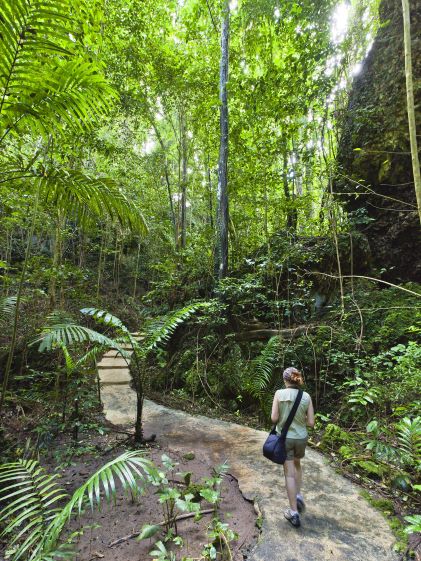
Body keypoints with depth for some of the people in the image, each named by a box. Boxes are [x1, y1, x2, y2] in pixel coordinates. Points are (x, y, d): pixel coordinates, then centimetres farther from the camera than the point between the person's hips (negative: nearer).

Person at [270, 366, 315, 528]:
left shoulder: (279, 394, -15)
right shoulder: (306, 396, -9)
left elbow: (274, 418, -13)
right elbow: (311, 422, -6)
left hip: (284, 437, -2)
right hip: (301, 437, 2)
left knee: (289, 473, 11)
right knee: (297, 464, 31)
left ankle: (294, 513, 16)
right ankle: (298, 495, 24)